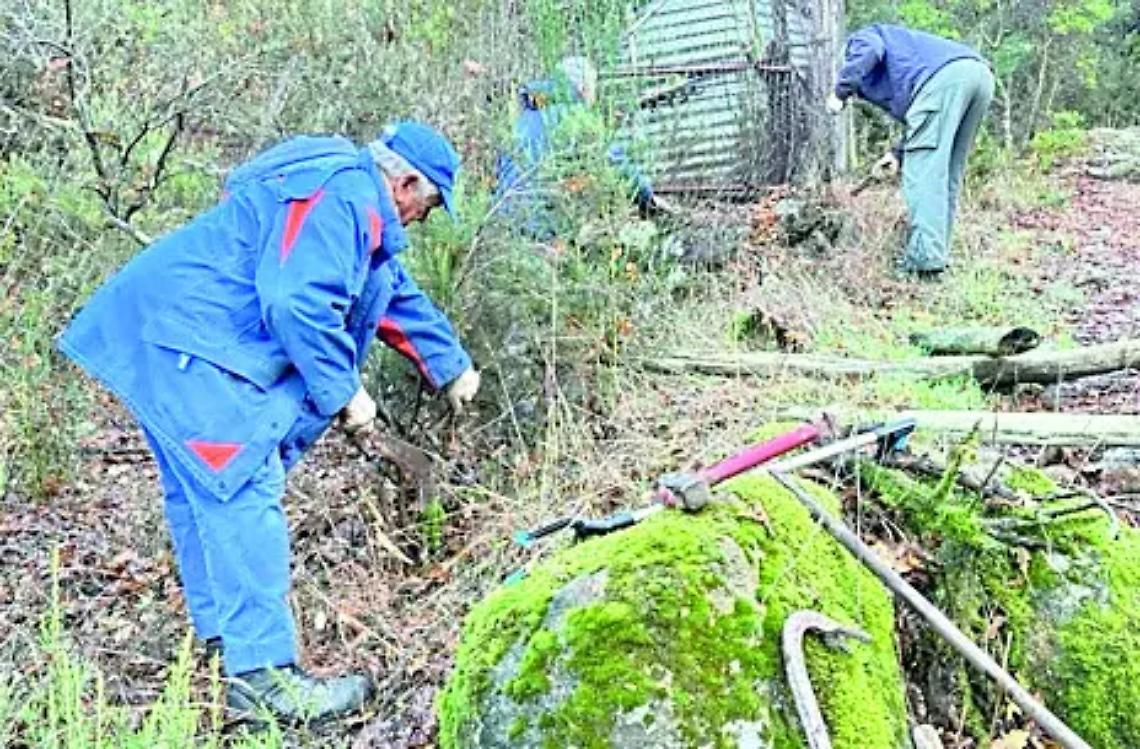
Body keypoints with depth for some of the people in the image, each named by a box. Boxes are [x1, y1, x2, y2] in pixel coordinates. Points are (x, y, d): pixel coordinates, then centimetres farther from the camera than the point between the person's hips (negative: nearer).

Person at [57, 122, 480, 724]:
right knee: (244, 495, -14)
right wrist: (344, 391, -14)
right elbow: (299, 302, -25)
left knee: (201, 490, 18)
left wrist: (452, 368, 42)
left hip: (165, 336, 12)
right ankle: (261, 675, -13)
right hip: (190, 342, -12)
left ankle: (222, 631, 33)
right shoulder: (344, 195, -13)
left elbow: (397, 295, 34)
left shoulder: (352, 201, 23)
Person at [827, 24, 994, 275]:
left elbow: (870, 51, -3)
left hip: (944, 76, -9)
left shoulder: (860, 38, 23)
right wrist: (899, 153, 32)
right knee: (948, 174, 14)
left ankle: (924, 259, -15)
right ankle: (938, 253, 13)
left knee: (922, 170, -8)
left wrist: (840, 92, 2)